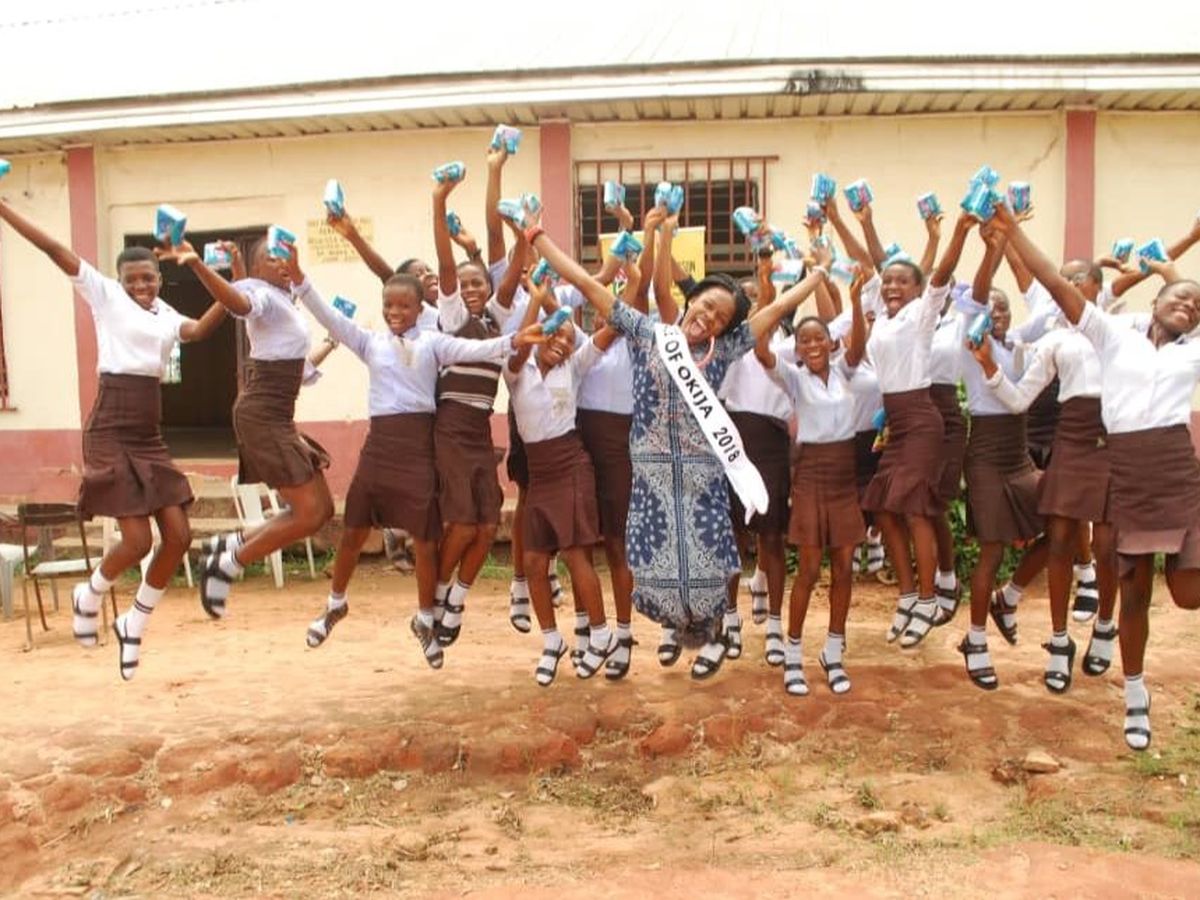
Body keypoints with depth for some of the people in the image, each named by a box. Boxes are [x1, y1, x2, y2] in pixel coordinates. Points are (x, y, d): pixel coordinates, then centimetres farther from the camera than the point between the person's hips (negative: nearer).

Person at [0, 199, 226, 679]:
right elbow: (54, 249, -5)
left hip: (150, 436, 6)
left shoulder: (166, 315, 15)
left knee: (178, 537, 1)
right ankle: (88, 596, 22)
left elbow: (199, 330, -5)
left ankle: (133, 625, 21)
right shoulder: (105, 294, 2)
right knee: (137, 540, -11)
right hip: (111, 432, -6)